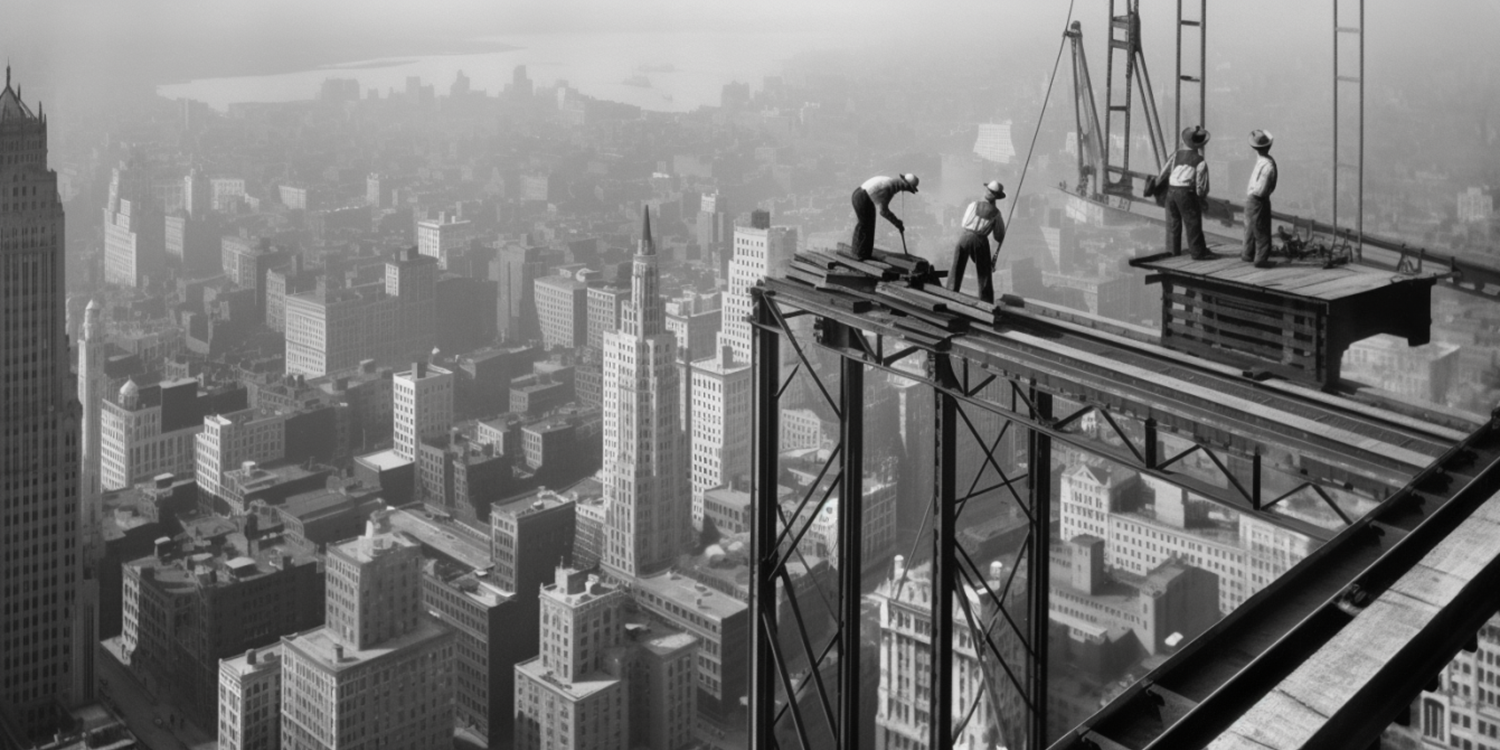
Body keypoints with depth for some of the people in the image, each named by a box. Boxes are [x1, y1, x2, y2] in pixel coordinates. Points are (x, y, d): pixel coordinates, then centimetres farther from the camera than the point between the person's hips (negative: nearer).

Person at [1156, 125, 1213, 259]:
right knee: (1193, 223, 2)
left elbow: (1164, 172, 12)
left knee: (1173, 221, 16)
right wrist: (1201, 197, 10)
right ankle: (1198, 252, 5)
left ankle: (1172, 248, 21)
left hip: (1171, 191, 5)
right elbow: (1201, 184, -6)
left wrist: (1157, 183, 28)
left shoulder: (1177, 155, 7)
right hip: (1186, 193, -5)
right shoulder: (1200, 161, -6)